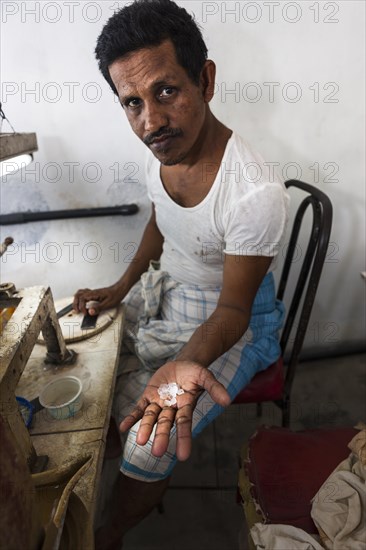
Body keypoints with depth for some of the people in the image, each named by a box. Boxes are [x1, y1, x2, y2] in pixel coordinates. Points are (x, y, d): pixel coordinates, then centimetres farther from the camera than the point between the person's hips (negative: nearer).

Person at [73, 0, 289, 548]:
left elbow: (233, 307, -23)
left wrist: (188, 361, -42)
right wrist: (123, 286, 0)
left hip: (228, 321, -7)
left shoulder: (255, 195, -33)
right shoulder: (162, 149, -10)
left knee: (148, 445, -11)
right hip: (164, 288, 7)